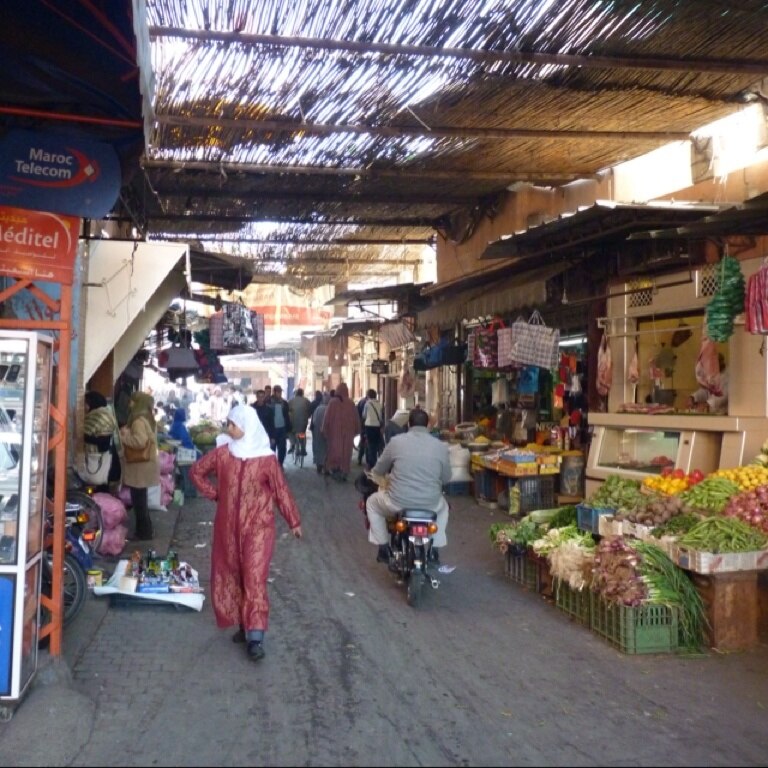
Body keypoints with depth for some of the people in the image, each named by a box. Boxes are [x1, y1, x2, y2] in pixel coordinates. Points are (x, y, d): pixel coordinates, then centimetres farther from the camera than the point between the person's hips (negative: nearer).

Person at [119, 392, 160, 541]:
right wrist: (128, 433, 7)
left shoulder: (139, 421, -18)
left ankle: (143, 532, 4)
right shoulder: (147, 418, 13)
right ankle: (146, 529, 23)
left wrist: (124, 435, -15)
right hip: (144, 464, 10)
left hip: (140, 466, -10)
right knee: (141, 499, 16)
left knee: (138, 500, -2)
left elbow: (140, 441, -29)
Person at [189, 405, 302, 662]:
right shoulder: (222, 453, 0)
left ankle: (255, 637, -9)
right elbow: (197, 471, 14)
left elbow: (281, 491, -3)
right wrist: (214, 494, 4)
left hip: (258, 526, -4)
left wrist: (294, 521, 1)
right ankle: (245, 625, 27)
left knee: (254, 577, -10)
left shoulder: (266, 458, -9)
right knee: (231, 575, 11)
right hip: (228, 525, 4)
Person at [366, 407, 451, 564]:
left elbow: (378, 471, 7)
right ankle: (434, 549, 30)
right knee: (443, 506, 37)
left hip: (398, 502, -2)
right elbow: (446, 478, 8)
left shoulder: (396, 441, -4)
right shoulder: (441, 446, -1)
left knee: (372, 502, 29)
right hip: (431, 504, 2)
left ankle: (383, 549, 27)